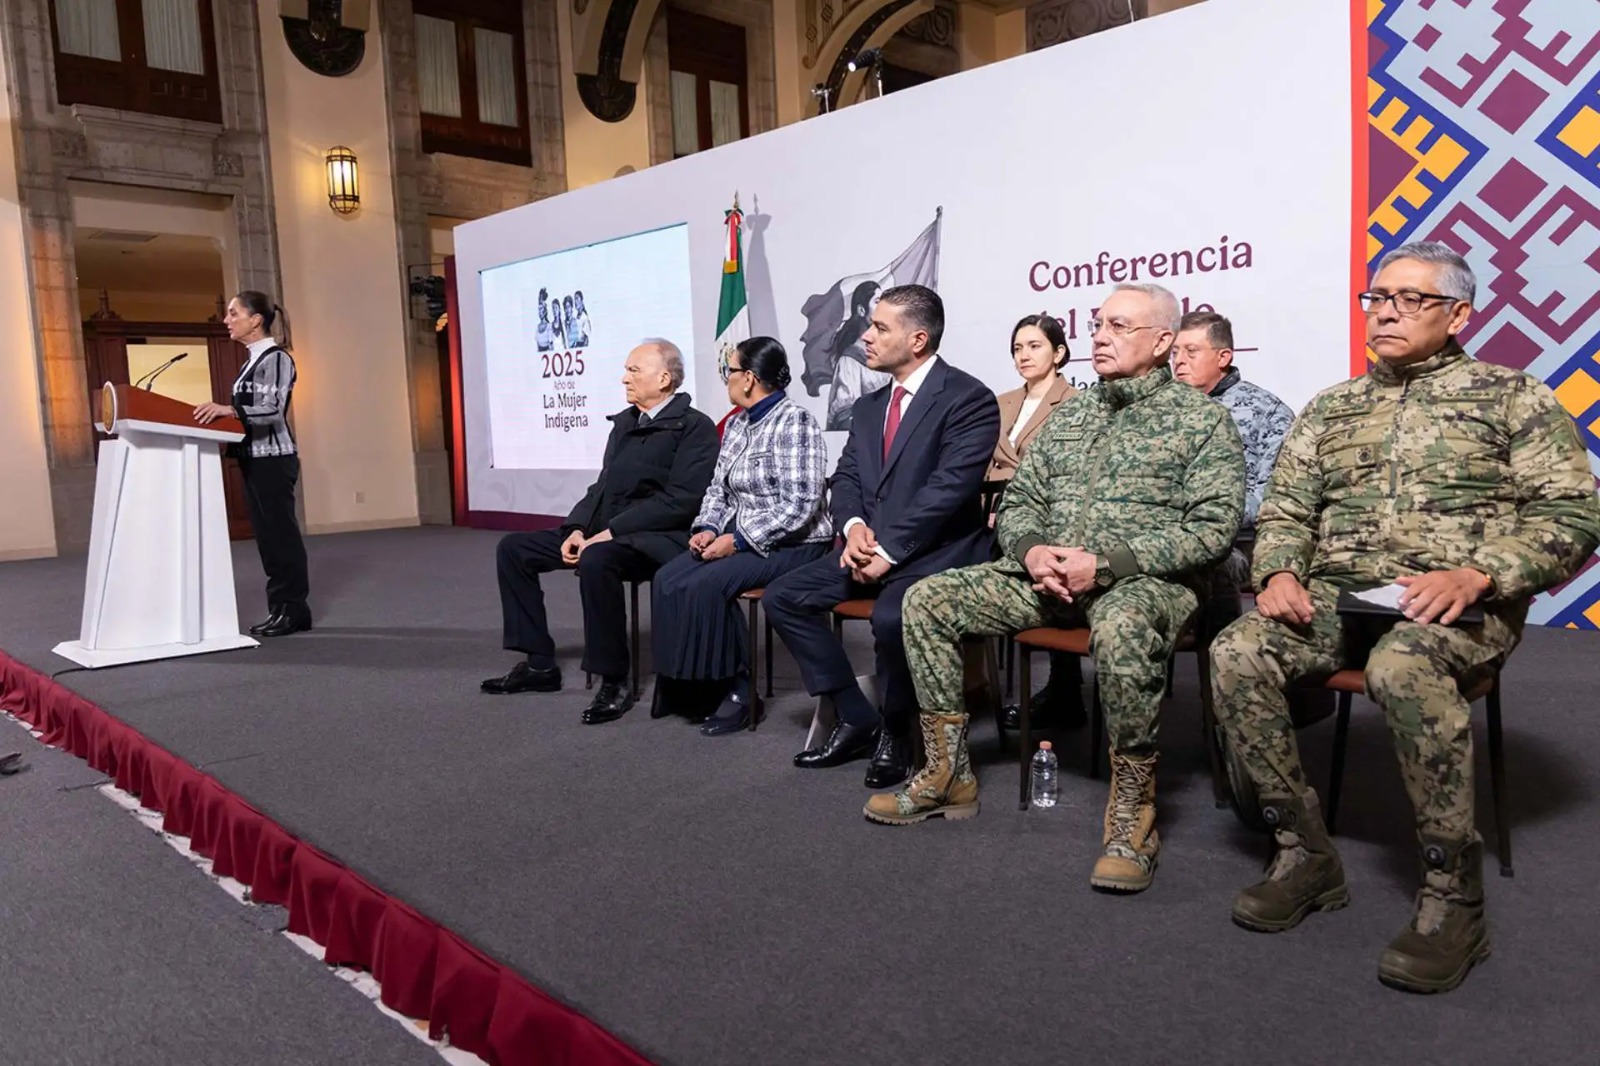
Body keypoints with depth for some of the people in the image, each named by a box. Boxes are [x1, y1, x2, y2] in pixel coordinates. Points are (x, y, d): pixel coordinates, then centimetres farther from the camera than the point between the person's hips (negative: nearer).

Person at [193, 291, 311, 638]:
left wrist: (230, 409, -30)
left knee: (280, 533, -5)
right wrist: (222, 412, 8)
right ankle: (280, 608, 17)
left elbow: (274, 411, -21)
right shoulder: (253, 361, 17)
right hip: (254, 459, 9)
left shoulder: (276, 358, -10)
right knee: (267, 535, 11)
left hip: (274, 459, -9)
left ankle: (294, 609, 2)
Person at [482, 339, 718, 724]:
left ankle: (614, 681, -23)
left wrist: (610, 533, -20)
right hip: (603, 531, 9)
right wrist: (577, 528, -2)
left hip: (654, 539, -9)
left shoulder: (695, 428, -8)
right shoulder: (624, 421, 17)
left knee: (596, 561, -38)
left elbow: (680, 501, -18)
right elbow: (603, 486, 18)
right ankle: (539, 664, 7)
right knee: (513, 548, 3)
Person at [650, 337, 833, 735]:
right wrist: (707, 529, -4)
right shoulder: (736, 424, 13)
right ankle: (686, 682, -4)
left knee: (706, 585, -28)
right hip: (739, 539, 8)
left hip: (792, 545, -8)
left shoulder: (794, 421, -14)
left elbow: (799, 506, -21)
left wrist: (737, 540, -21)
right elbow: (718, 489, 16)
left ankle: (736, 690, -13)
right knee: (667, 580, -13)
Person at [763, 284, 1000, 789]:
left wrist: (888, 549, -22)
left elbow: (949, 486, -19)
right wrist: (854, 527, -9)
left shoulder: (968, 398, -10)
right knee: (782, 597, -6)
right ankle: (857, 718, 3)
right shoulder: (869, 406, 15)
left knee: (891, 616, -36)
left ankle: (894, 731, -6)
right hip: (872, 545, 8)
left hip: (936, 549, -8)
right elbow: (845, 477, 13)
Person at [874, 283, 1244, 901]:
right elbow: (1019, 500, 17)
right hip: (1049, 572, 6)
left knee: (1122, 627, -42)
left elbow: (1214, 527, -10)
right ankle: (948, 775, -1)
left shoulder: (1201, 420, 1)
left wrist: (1105, 563, -20)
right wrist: (1033, 549, -8)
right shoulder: (1069, 415, 19)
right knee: (927, 600, -9)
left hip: (1144, 578, -6)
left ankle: (1132, 809, -23)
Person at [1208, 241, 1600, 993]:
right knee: (1236, 654, -25)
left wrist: (1474, 574, -19)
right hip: (1338, 597, 4)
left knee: (1402, 667, -38)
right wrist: (1280, 572, -8)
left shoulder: (1512, 396, 6)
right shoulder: (1331, 409, 18)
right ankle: (1305, 854, -12)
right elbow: (1285, 509, 15)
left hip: (1465, 603, -4)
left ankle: (1454, 894, -22)